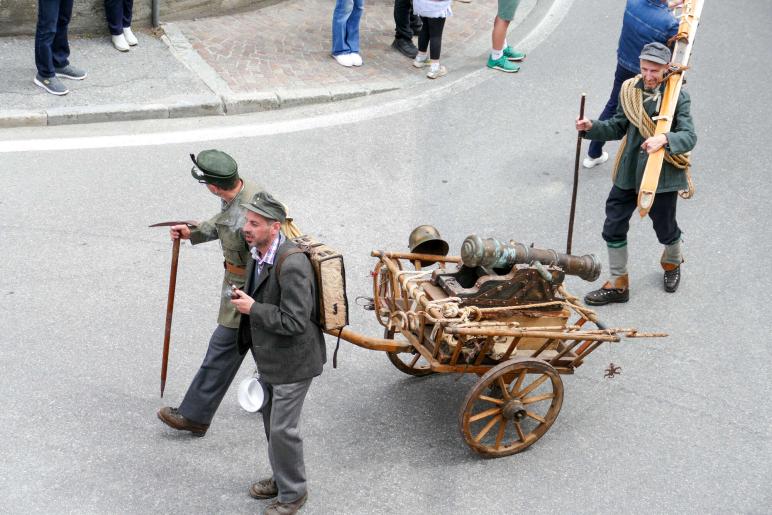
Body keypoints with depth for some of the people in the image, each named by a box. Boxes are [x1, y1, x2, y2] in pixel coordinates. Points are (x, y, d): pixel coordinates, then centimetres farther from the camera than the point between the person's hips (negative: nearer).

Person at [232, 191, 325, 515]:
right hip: (269, 356, 9)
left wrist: (252, 308, -24)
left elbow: (295, 322, -31)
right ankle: (282, 478, 41)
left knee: (282, 428, 1)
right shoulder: (258, 253, -1)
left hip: (292, 360, -9)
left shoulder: (292, 264, -30)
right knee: (271, 420, 22)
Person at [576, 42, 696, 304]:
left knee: (665, 228, 16)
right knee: (613, 228, 6)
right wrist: (592, 127, -11)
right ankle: (618, 284, 23)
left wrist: (664, 139, -40)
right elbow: (618, 127, 6)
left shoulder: (678, 97, -13)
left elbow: (689, 137, -21)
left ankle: (672, 263, 50)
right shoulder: (630, 90, -2)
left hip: (662, 176, -4)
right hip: (629, 174, 4)